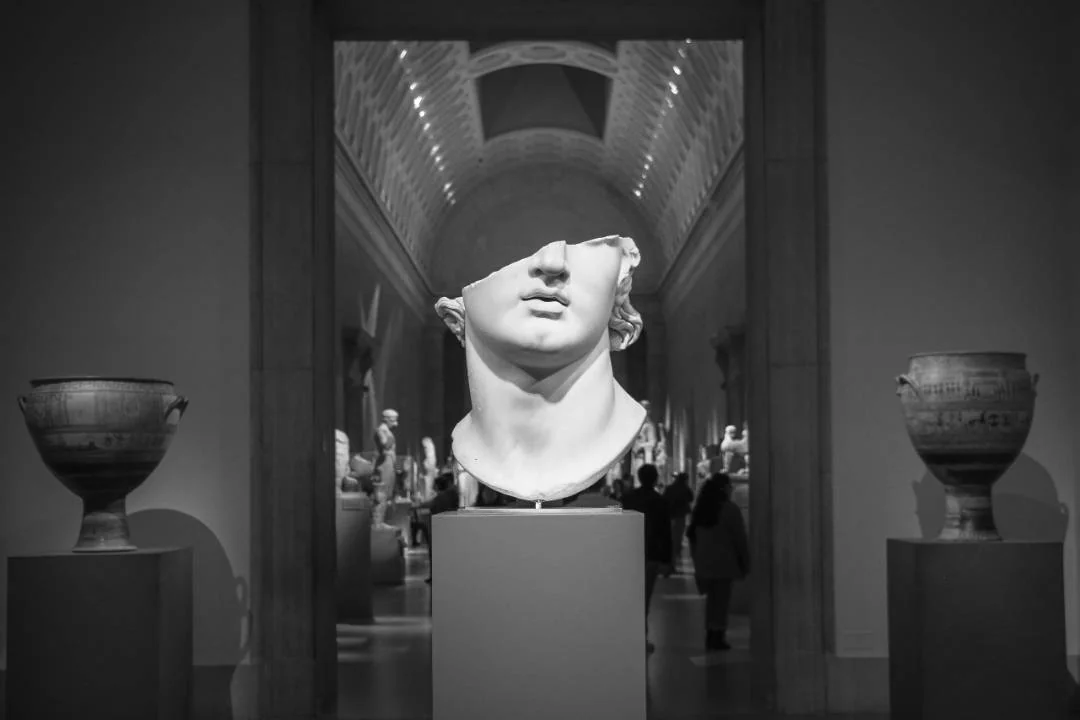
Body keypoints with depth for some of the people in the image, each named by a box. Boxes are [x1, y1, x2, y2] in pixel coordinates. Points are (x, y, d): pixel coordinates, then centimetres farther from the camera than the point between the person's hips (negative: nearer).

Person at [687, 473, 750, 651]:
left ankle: (710, 636, 17)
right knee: (722, 600, 0)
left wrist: (697, 560, 19)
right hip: (724, 562, -6)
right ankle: (718, 637, 1)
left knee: (711, 598, 15)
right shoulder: (730, 509, -11)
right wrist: (745, 563, 0)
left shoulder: (698, 510, 9)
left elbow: (692, 537, 13)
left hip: (703, 561, 6)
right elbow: (739, 539, -9)